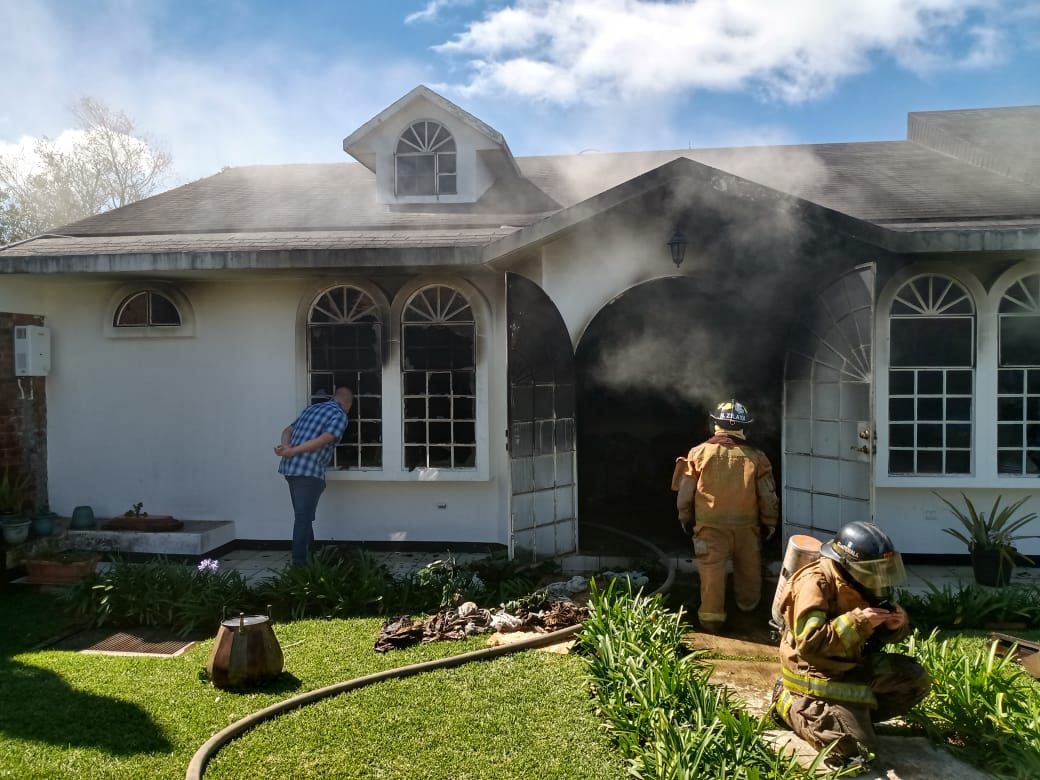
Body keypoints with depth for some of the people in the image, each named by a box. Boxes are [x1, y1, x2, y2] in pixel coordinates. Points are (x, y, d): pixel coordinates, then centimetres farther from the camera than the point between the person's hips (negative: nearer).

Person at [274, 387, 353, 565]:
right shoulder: (340, 415, -1)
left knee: (303, 515, 17)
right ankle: (299, 563, -3)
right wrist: (291, 452, -13)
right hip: (309, 471, -8)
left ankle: (310, 554, 28)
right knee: (303, 518, -4)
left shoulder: (312, 408, 23)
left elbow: (288, 430, 15)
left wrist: (285, 446, -5)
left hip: (290, 467, 8)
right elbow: (323, 440, -15)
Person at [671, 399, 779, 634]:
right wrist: (769, 522, 14)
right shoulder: (755, 457, -6)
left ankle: (711, 618, 3)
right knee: (748, 566, 21)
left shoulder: (699, 453, -7)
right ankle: (748, 604, 41)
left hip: (710, 524, -1)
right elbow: (768, 495, 0)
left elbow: (685, 491, -1)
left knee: (712, 570, 3)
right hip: (745, 523, 2)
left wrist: (685, 517, 13)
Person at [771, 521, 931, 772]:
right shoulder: (816, 582, -23)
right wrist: (856, 622, -32)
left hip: (856, 664, 9)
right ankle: (789, 703, 5)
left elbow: (881, 634, 16)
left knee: (916, 679, 1)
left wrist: (896, 625, -8)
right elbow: (809, 642, -32)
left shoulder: (859, 581, 4)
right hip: (819, 675, -9)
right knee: (857, 754, -14)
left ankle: (858, 715, 6)